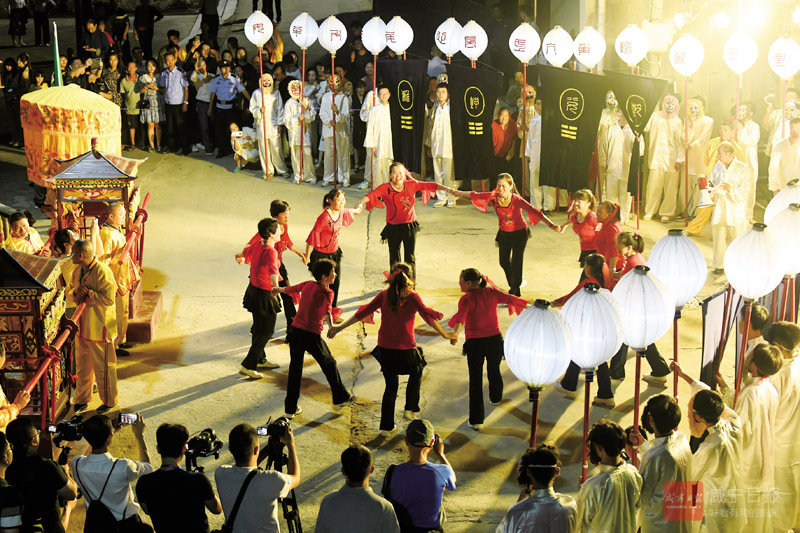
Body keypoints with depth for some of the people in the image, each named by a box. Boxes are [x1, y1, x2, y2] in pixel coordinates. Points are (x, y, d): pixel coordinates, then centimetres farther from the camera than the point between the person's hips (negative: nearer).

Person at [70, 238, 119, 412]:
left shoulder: (102, 272, -21)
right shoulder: (78, 270, 6)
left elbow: (109, 298, -24)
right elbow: (72, 288, 19)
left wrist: (87, 294, -21)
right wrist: (77, 294, -4)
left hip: (100, 328, -8)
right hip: (82, 326, 8)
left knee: (103, 366, 6)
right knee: (82, 366, 18)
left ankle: (109, 401, 21)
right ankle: (81, 399, 32)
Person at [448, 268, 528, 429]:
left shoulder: (466, 299, -14)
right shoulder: (491, 292, 0)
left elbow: (461, 315, -32)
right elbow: (511, 299, 4)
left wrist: (455, 333, -49)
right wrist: (531, 307, 19)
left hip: (475, 343, -5)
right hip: (495, 338, 5)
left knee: (475, 379, 0)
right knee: (494, 370, 28)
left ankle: (476, 420, -4)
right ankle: (496, 398, 56)